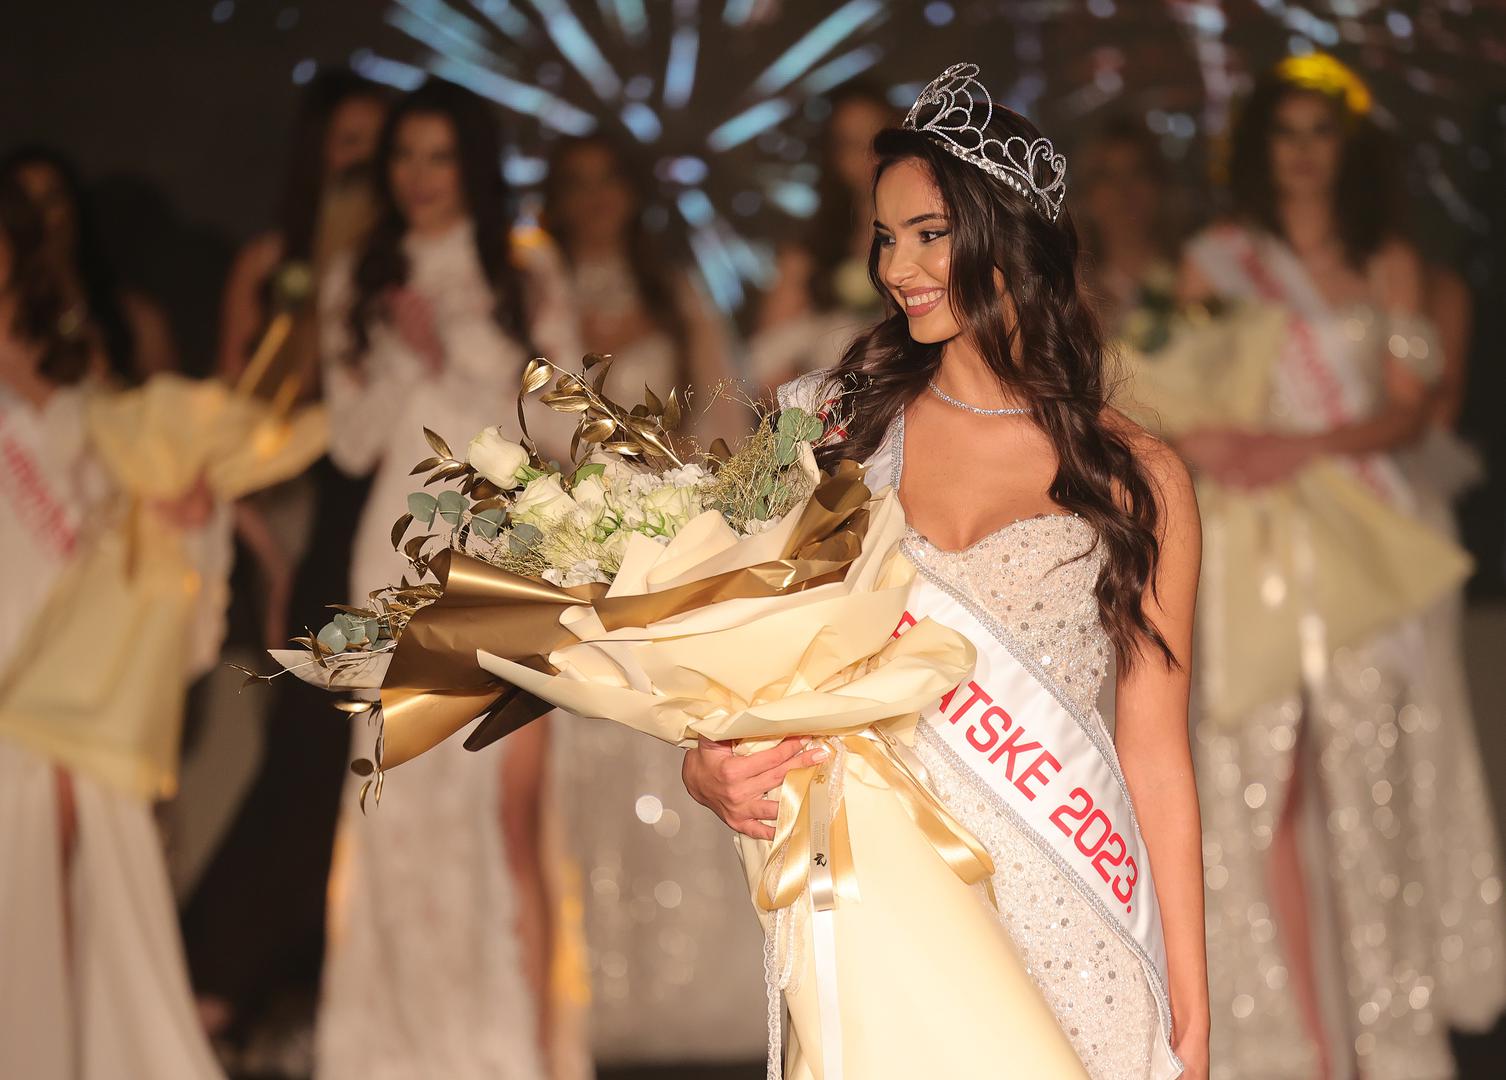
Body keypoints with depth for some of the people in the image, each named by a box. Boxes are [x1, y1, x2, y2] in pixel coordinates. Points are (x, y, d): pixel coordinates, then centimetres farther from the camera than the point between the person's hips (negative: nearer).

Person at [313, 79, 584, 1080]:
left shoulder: (525, 272, 10)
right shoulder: (358, 284, 13)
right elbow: (353, 437, 6)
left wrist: (451, 363, -4)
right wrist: (411, 361, -8)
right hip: (405, 552, 1)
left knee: (512, 814, -8)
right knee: (409, 805, -2)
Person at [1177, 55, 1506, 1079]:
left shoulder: (1388, 264, 10)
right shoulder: (1219, 259, 12)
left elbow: (1409, 406, 2)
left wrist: (1305, 446, -14)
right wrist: (1203, 443, -14)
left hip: (1361, 535, 0)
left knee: (1368, 776, -5)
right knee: (1268, 781, -8)